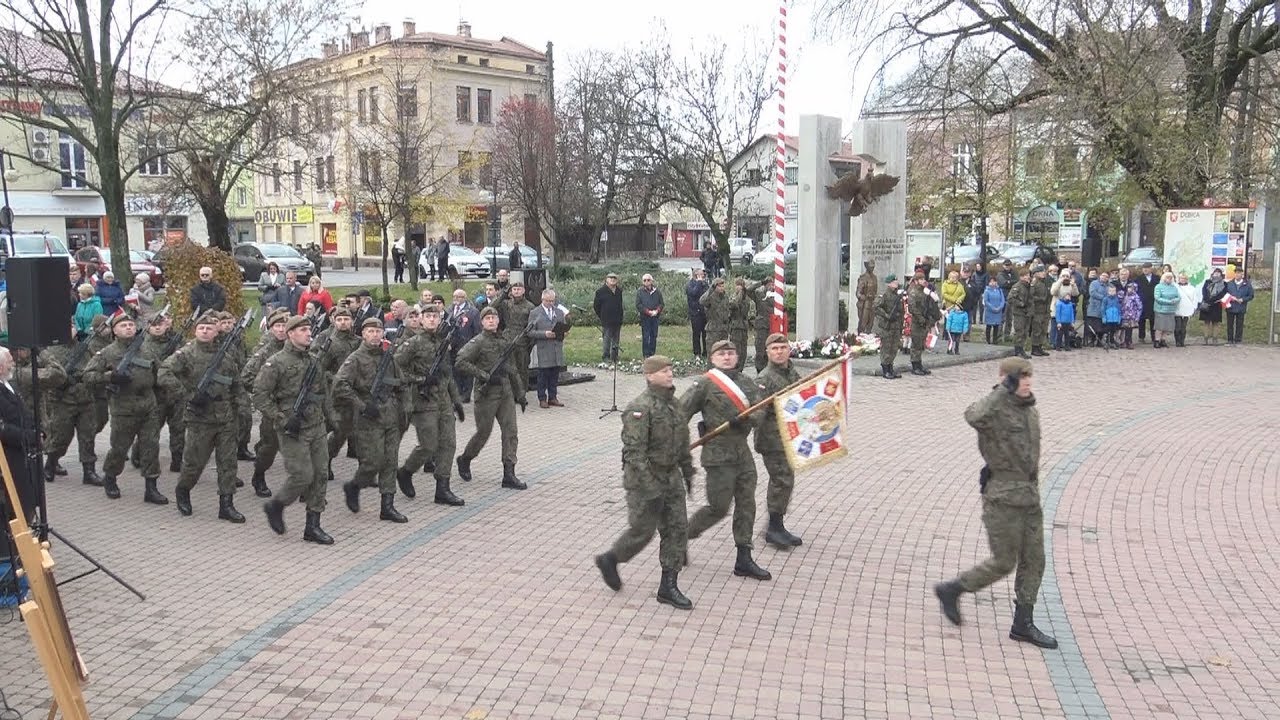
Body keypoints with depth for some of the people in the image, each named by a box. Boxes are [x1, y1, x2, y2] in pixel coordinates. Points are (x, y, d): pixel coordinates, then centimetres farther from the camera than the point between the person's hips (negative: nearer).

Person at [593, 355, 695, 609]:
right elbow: (634, 451, -24)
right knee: (642, 530, 3)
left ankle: (668, 586, 14)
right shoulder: (640, 408, -20)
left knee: (677, 528, 6)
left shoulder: (674, 403, 7)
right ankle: (609, 560, 29)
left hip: (671, 478, 8)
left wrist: (688, 471, 20)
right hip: (645, 480, -8)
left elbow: (683, 441, 19)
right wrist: (650, 485, -27)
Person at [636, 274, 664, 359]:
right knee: (645, 336, -4)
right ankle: (645, 354, -1)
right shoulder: (640, 292, 1)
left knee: (654, 336, 6)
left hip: (655, 317, 3)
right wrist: (648, 312, -12)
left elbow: (661, 303, 9)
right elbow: (638, 305, -4)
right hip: (644, 317, -3)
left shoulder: (657, 291, 7)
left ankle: (652, 354, 12)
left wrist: (656, 311, -10)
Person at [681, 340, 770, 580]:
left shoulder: (747, 384, 11)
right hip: (718, 453, -6)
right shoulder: (705, 384, -7)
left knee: (746, 505, 8)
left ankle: (744, 560, 17)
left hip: (742, 452, 6)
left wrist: (743, 419, -18)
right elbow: (681, 412, -8)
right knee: (719, 507, -2)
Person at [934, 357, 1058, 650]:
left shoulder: (1031, 411, 11)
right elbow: (973, 416, -42)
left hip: (1030, 496, 8)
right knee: (1004, 562, -2)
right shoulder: (995, 409, -16)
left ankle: (1023, 624, 20)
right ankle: (950, 590, 17)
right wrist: (1003, 390, -32)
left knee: (1034, 560, 9)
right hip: (1002, 497, -8)